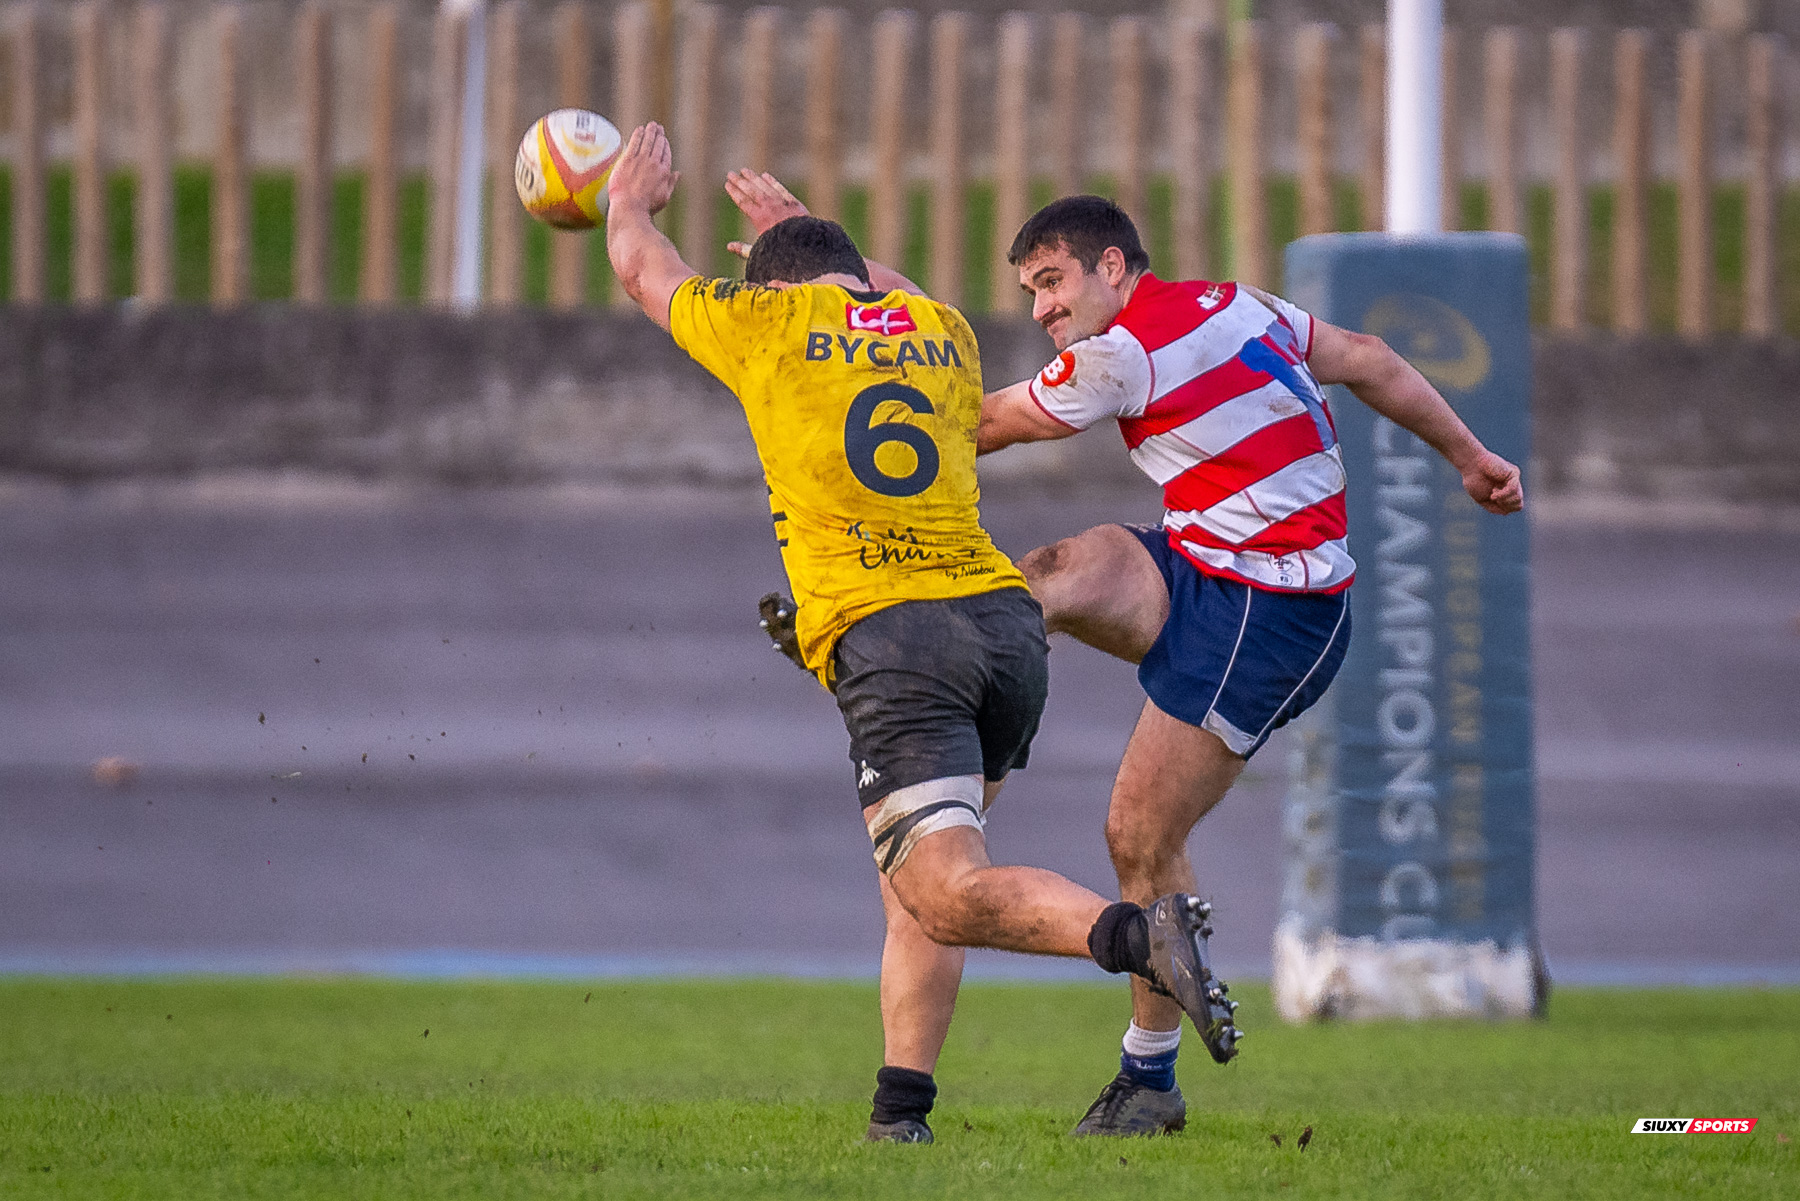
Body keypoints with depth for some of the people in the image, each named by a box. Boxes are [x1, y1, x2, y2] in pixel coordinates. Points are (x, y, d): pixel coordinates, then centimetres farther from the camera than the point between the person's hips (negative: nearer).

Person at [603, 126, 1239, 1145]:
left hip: (886, 634, -6)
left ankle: (1138, 932, -38)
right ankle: (903, 1102, 13)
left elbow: (645, 269, 29)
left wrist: (632, 203, 51)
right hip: (1006, 619, 6)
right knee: (921, 877, 20)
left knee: (948, 894, -15)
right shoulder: (943, 329, 20)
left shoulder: (767, 322, 8)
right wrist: (805, 231, 63)